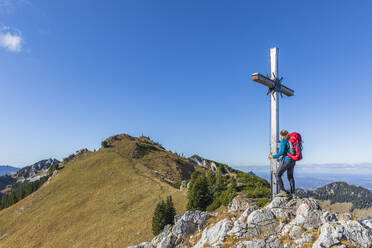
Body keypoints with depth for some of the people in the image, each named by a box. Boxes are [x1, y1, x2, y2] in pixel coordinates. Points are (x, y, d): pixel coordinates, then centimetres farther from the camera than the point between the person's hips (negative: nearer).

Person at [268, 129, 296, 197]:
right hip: (293, 161, 8)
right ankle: (292, 193, 19)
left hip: (286, 160, -8)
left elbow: (282, 152, -19)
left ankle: (283, 192, -3)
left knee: (277, 175, 3)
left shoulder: (283, 141, -11)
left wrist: (273, 157, -9)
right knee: (290, 176, 20)